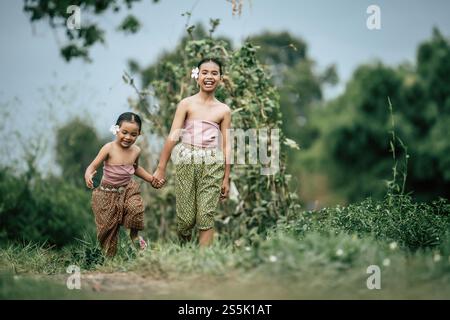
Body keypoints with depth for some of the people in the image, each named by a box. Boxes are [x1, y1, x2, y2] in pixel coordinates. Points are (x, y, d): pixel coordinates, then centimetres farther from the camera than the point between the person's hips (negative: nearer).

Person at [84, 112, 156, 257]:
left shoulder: (136, 151, -1)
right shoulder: (109, 148, -17)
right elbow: (93, 165, -19)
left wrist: (151, 179, 16)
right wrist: (88, 175, -41)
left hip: (128, 189, 2)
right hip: (107, 193, -2)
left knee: (135, 207, -28)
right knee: (107, 226, 4)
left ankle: (135, 234, 1)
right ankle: (110, 256, 24)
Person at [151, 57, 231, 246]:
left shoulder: (224, 110, 7)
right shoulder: (187, 104, 1)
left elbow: (226, 145, 8)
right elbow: (173, 137, -3)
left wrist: (226, 179, 7)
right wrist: (161, 168, -6)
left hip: (213, 164, 1)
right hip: (187, 162, -1)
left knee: (206, 217, -3)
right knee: (186, 218, 2)